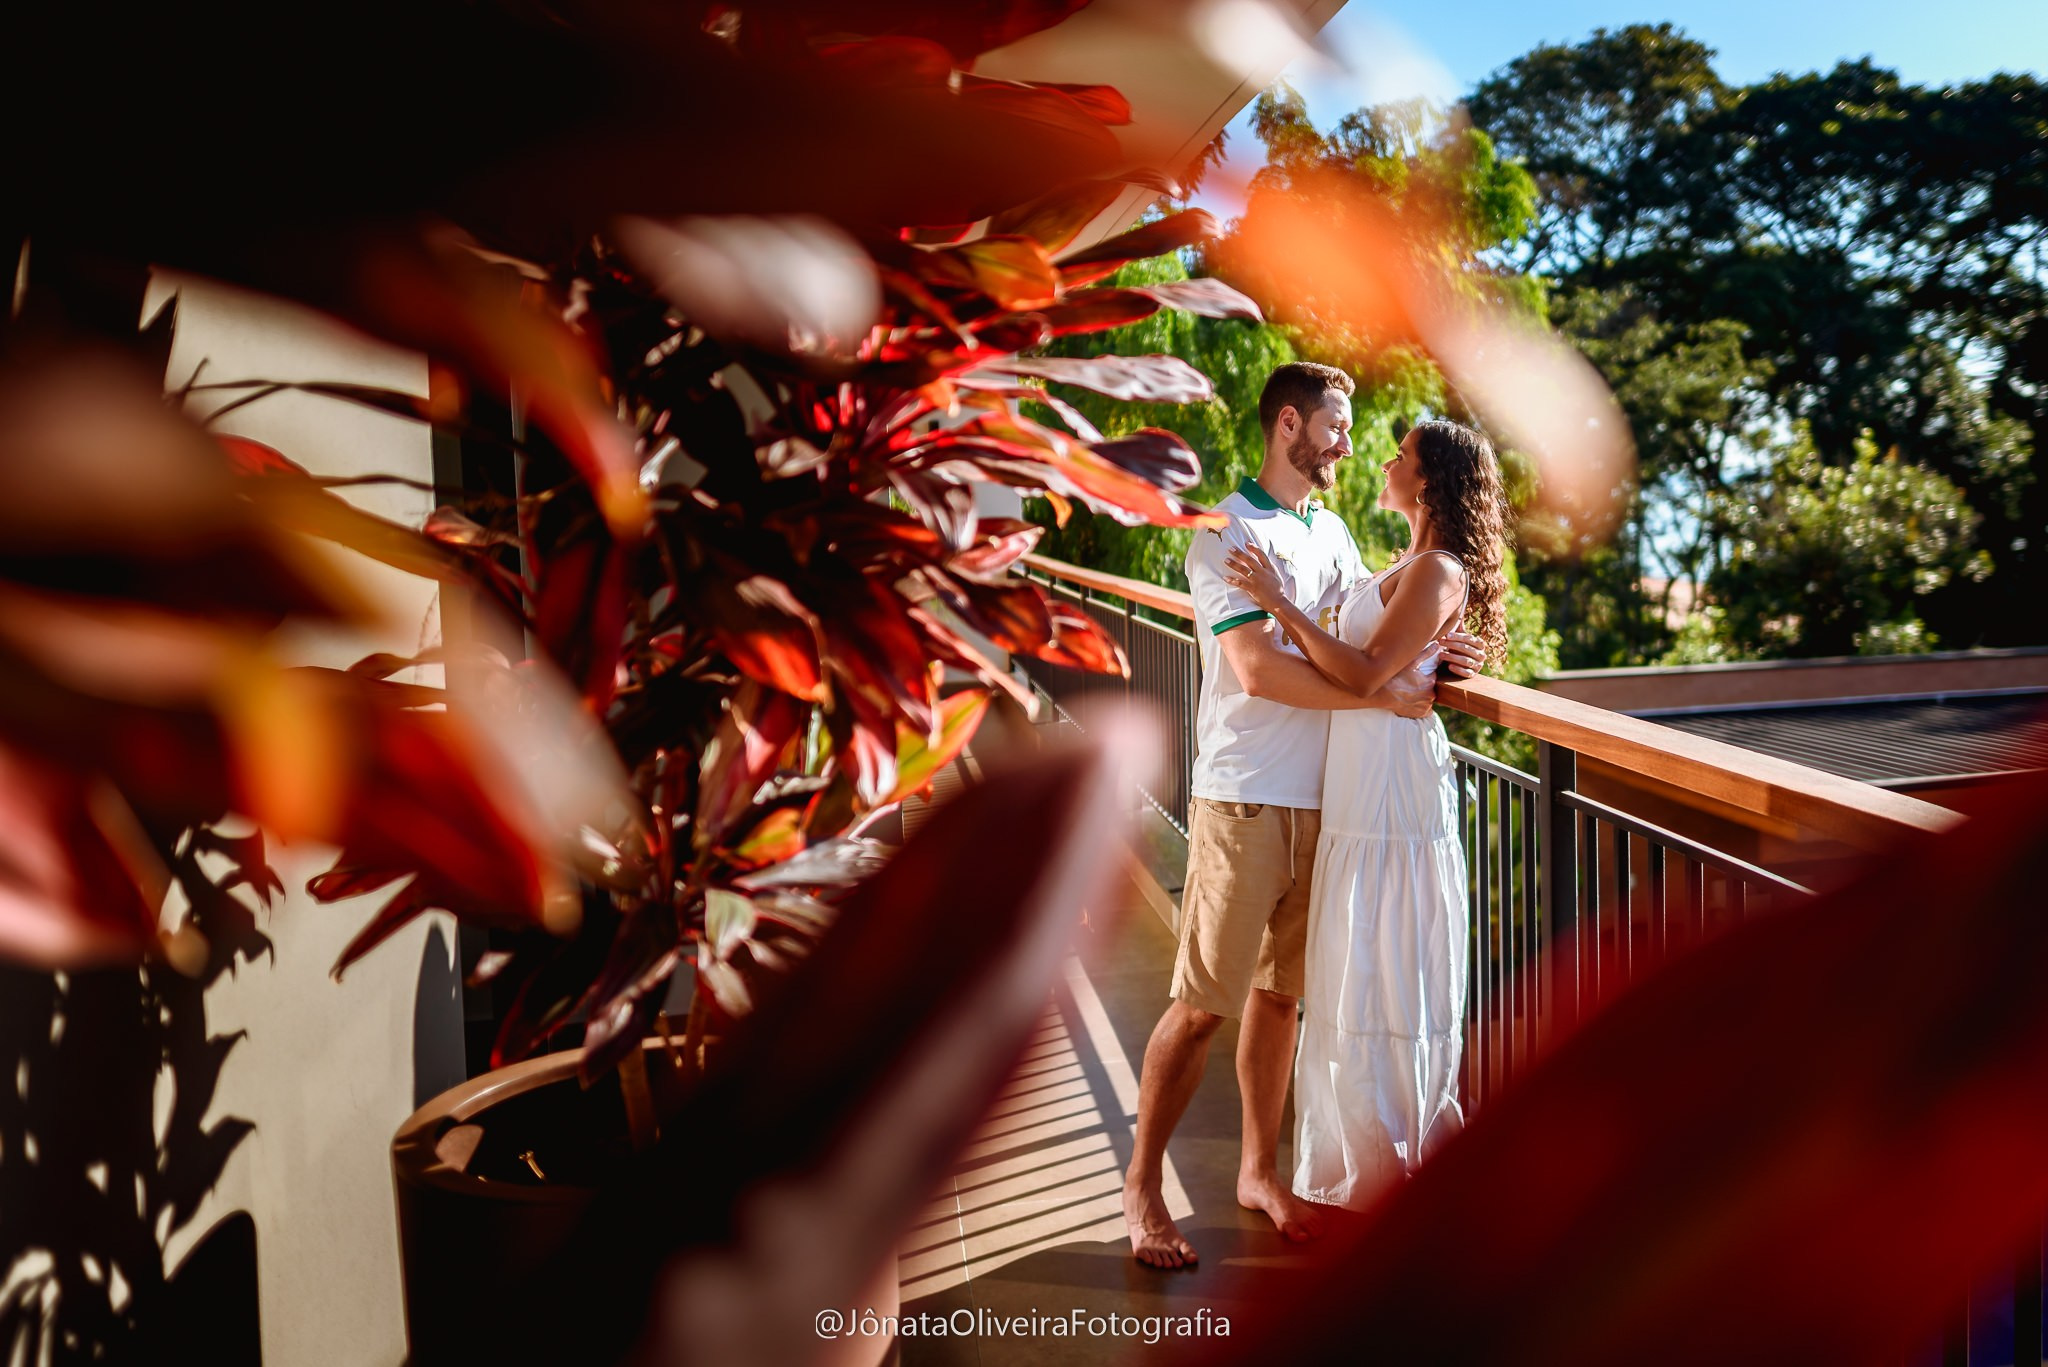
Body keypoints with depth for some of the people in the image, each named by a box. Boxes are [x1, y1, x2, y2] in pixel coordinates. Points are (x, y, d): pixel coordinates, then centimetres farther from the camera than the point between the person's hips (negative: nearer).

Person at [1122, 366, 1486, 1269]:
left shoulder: (1333, 531, 16)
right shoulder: (1228, 533, -9)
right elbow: (1259, 669, -19)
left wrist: (1431, 651, 2)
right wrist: (1387, 696, -17)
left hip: (1321, 800, 7)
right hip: (1245, 798, -7)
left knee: (1280, 993, 14)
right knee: (1203, 1005, -3)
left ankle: (1259, 1171, 27)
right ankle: (1141, 1184, 10)